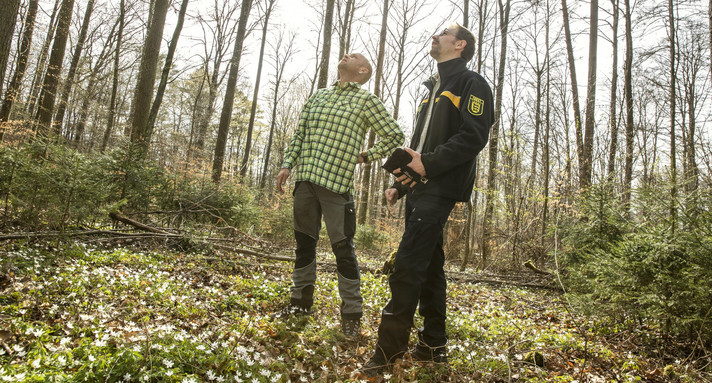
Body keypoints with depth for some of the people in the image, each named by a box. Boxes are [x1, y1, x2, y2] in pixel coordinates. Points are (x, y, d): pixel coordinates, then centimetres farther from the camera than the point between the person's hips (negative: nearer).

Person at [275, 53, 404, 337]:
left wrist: (367, 157, 0)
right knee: (304, 241, 12)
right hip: (305, 177, 5)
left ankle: (352, 313, 6)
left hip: (336, 183, -5)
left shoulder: (366, 100, 5)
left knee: (342, 247, -5)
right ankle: (301, 301, 26)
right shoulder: (318, 96, 20)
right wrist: (287, 164, 8)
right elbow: (299, 134, 19)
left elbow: (395, 135, 5)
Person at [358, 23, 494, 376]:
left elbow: (474, 136, -15)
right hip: (420, 189, 9)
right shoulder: (434, 90, 27)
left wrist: (430, 163, -23)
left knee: (407, 264, -15)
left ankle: (389, 349, -8)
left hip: (441, 188, -9)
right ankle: (434, 345, 18)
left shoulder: (471, 84, 0)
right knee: (428, 266, 9)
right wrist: (400, 184, 17)